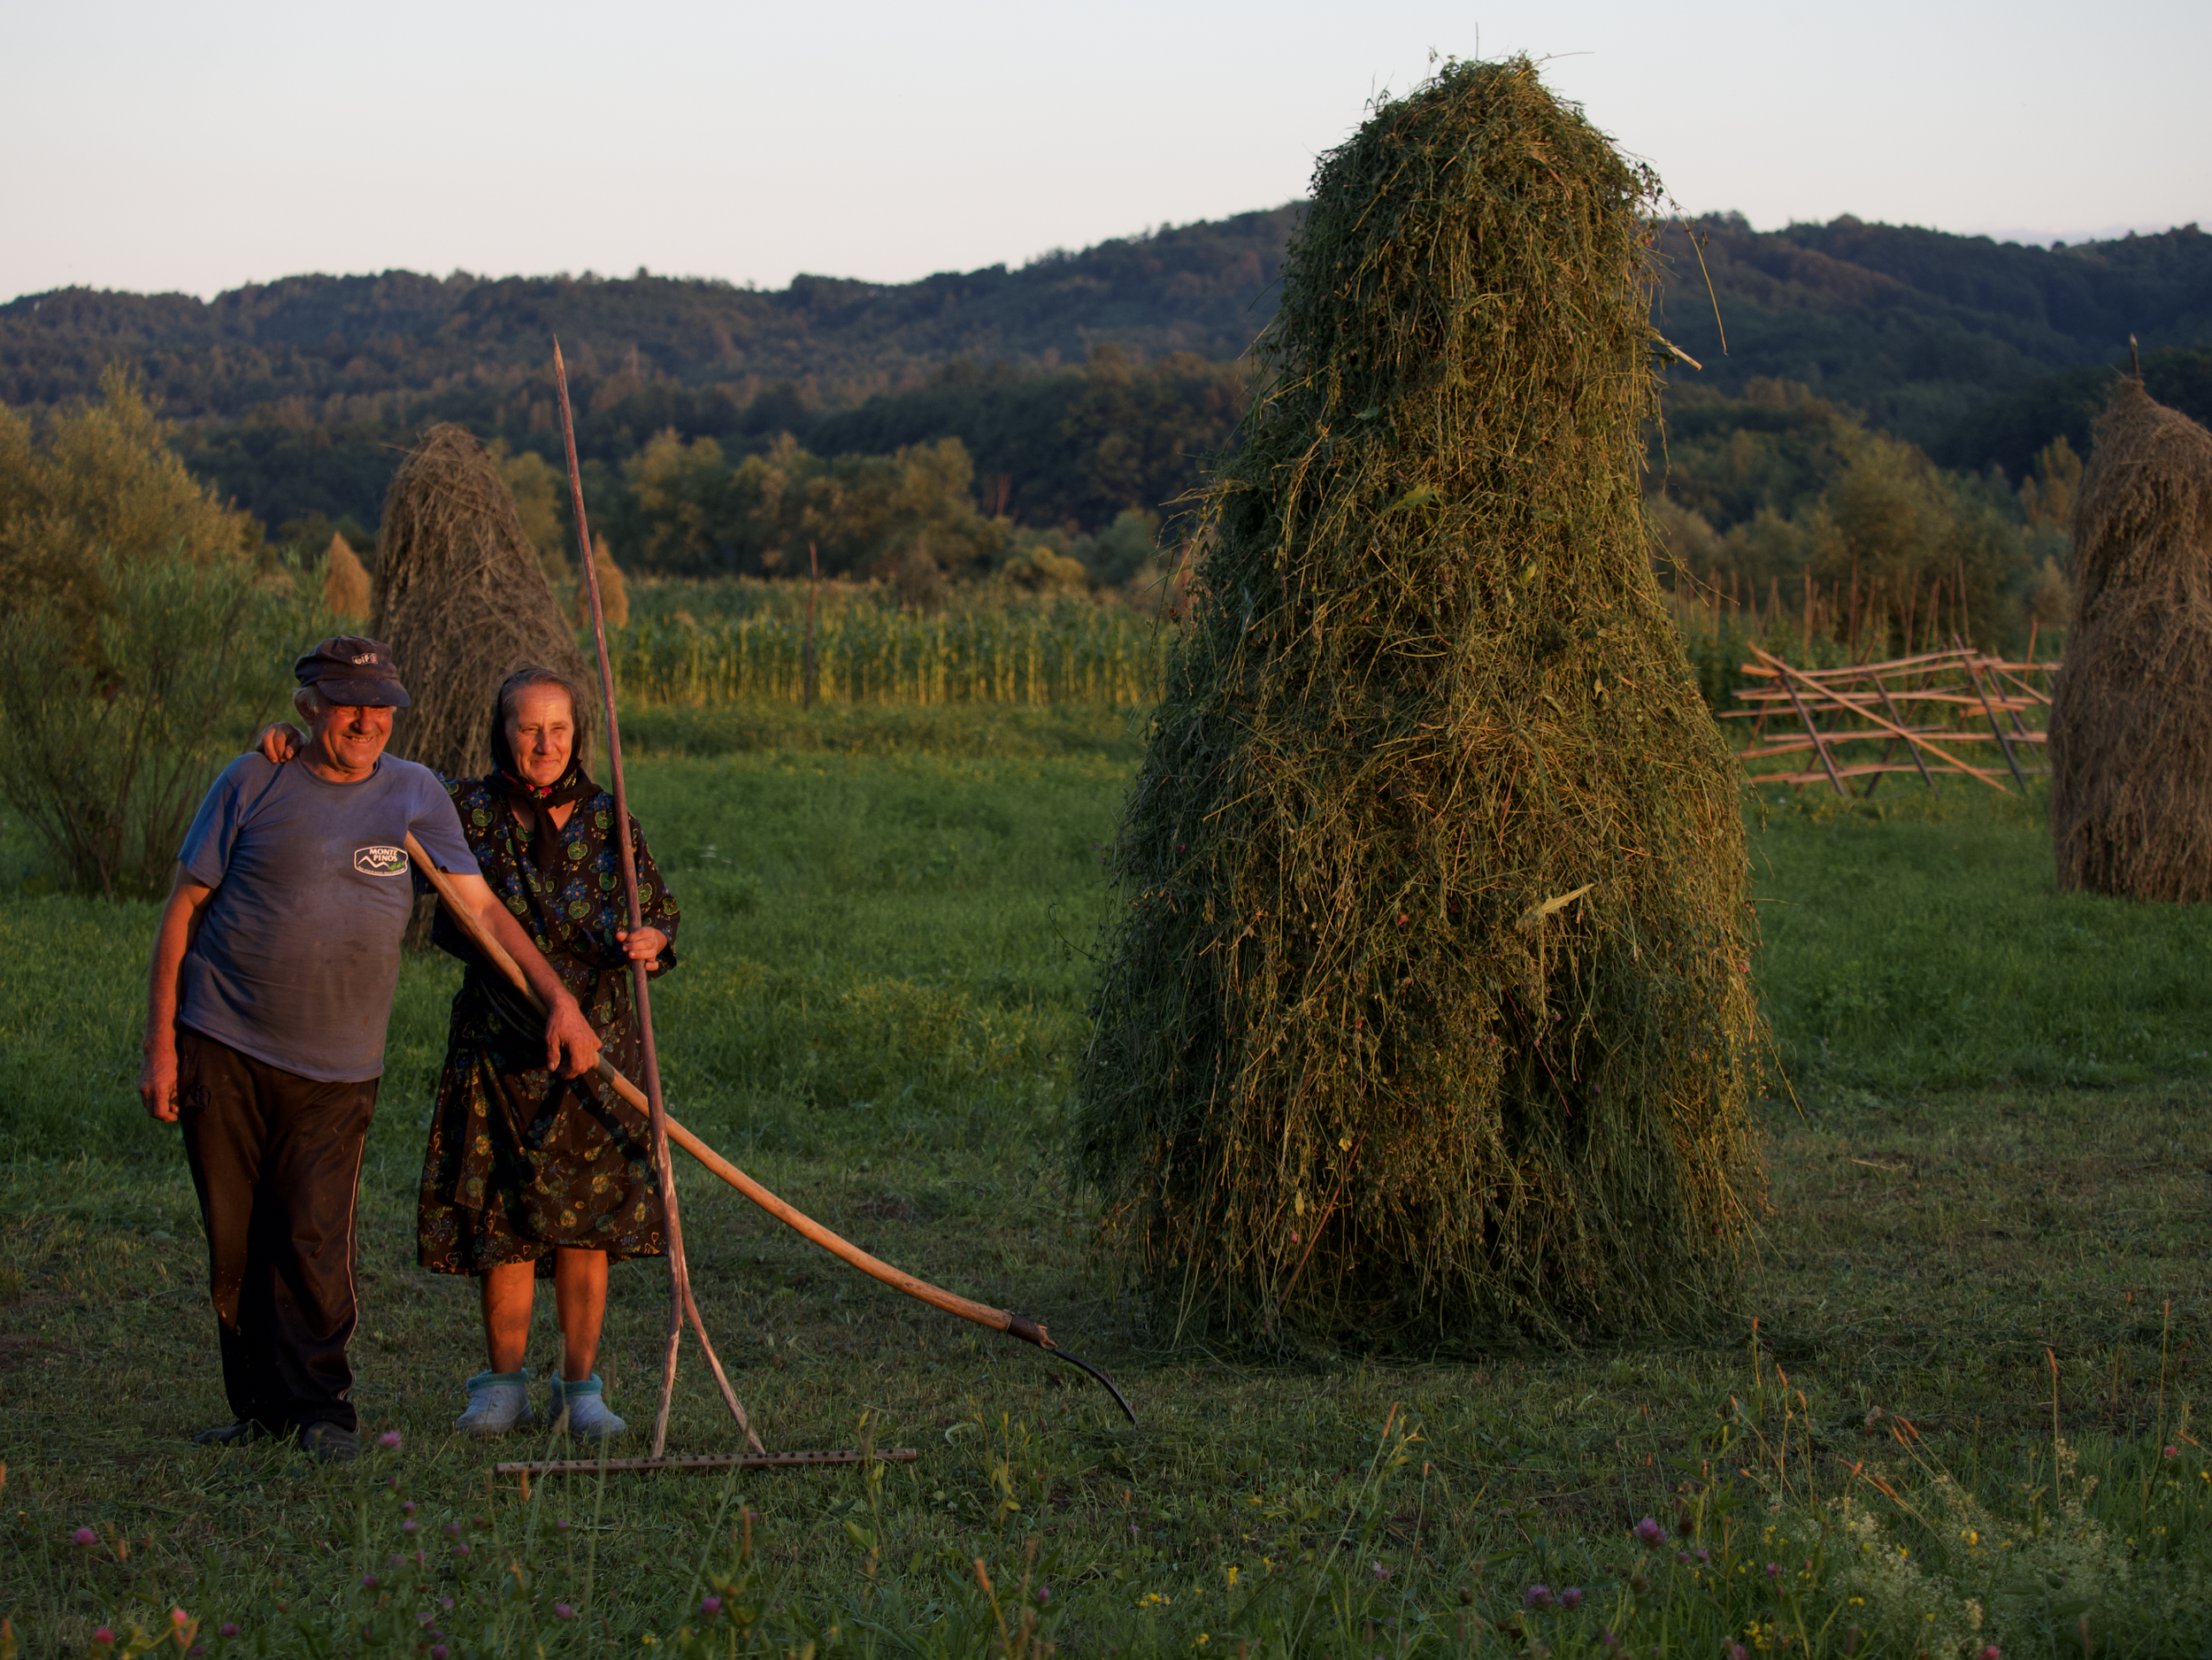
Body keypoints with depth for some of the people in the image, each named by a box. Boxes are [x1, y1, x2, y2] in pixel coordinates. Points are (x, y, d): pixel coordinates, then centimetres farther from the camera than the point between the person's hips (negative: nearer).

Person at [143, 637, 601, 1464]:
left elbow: (481, 907, 9)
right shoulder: (253, 784, 0)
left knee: (314, 1241, -7)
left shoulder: (415, 793, 5)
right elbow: (183, 909, 2)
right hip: (222, 1047, 0)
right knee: (235, 1242, 4)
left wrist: (559, 1001, 1)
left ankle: (320, 1409, 3)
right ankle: (261, 1404, 16)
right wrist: (161, 1046, -2)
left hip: (336, 1066, 0)